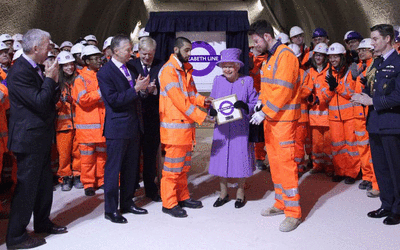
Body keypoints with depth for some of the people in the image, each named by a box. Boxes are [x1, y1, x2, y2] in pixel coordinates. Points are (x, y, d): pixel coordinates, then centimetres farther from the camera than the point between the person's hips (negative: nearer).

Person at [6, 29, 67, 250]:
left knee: (44, 183, 19)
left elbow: (50, 100, 13)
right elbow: (40, 102, -24)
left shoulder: (35, 69, 11)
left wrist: (52, 81, -2)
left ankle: (42, 223, 35)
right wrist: (50, 78, -14)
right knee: (26, 186, -1)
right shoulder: (19, 72, -19)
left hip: (40, 138, 10)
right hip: (29, 138, -10)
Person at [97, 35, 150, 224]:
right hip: (117, 127, -8)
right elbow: (113, 100, -19)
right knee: (113, 169, 2)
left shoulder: (130, 68, 12)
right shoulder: (105, 72, -11)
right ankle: (110, 209, 14)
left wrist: (143, 87, 0)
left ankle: (127, 203, 29)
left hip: (133, 125, 8)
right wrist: (135, 89, -22)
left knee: (131, 167, 15)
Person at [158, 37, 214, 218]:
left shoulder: (185, 69, 17)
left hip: (186, 125, 9)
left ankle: (182, 197, 29)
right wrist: (201, 116, -22)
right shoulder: (168, 70, -13)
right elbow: (179, 100, -21)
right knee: (173, 166, -2)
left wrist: (202, 100, -2)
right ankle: (169, 203, 10)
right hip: (174, 126, -9)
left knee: (184, 165, 17)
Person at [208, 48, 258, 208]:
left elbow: (255, 104, -2)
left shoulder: (247, 81, -2)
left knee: (240, 160, 3)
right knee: (220, 159, 7)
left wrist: (244, 105, -23)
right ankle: (223, 193, 26)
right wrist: (212, 110, -12)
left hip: (240, 129, -2)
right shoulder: (218, 80, 6)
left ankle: (240, 193, 24)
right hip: (222, 129, 3)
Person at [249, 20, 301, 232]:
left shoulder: (285, 55, -13)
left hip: (283, 118, -9)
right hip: (270, 118, 9)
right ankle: (281, 203, 27)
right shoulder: (269, 57, 17)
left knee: (285, 162, -7)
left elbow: (282, 90, -20)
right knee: (274, 162, 14)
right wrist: (261, 103, 6)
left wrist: (265, 112, -20)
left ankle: (293, 212, 2)